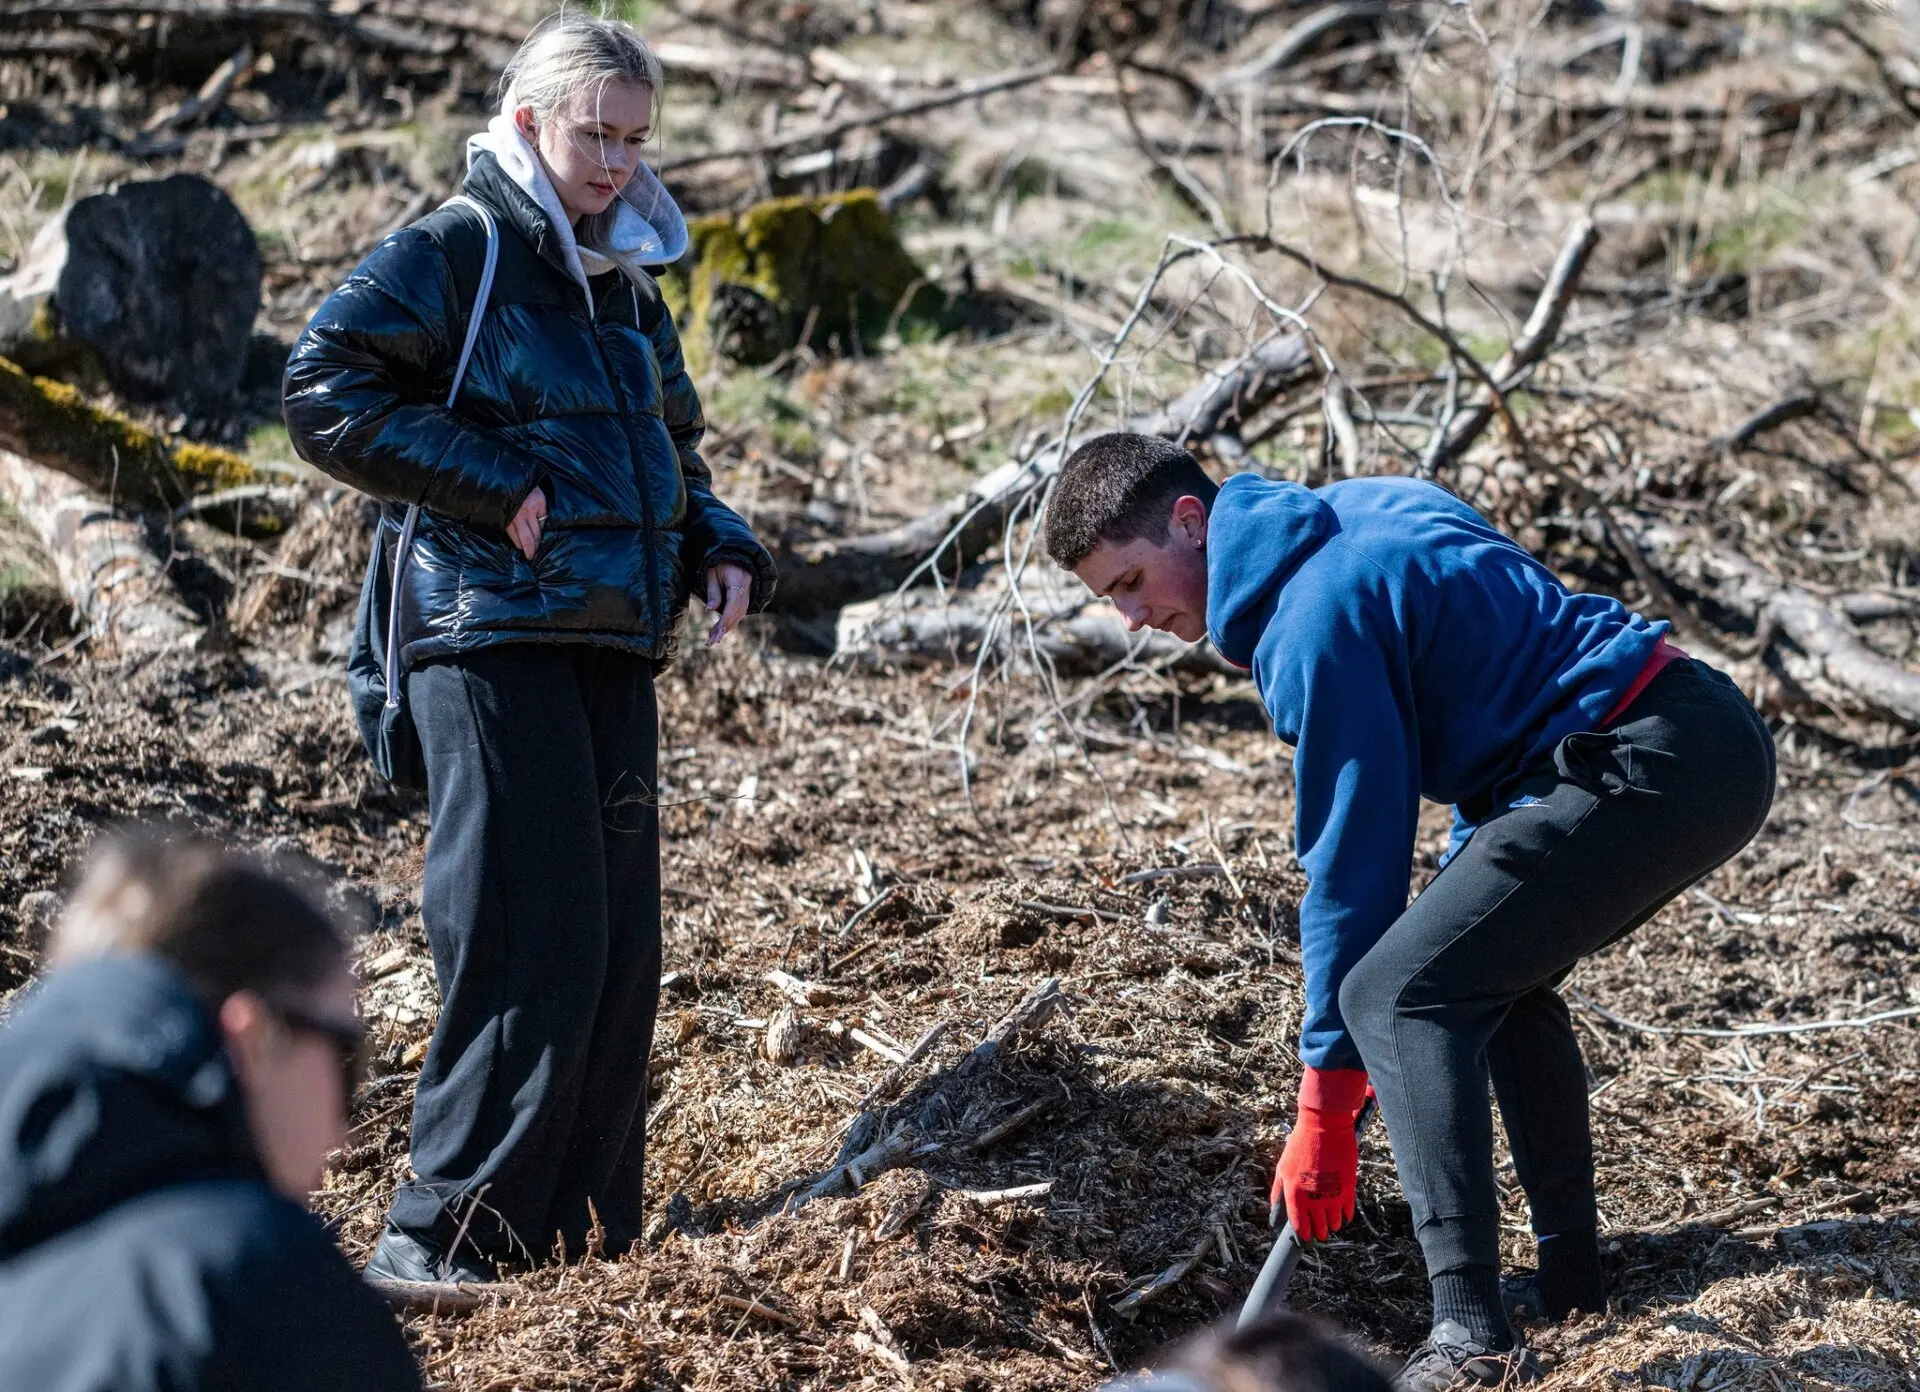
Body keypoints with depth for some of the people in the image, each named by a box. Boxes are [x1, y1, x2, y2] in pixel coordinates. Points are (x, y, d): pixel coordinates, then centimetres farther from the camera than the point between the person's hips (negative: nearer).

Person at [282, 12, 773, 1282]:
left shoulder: (629, 287, 18)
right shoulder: (453, 253, -5)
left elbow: (673, 451, 29)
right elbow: (327, 391, -14)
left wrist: (722, 549, 9)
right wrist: (498, 489, -17)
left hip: (616, 649, 8)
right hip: (495, 638, -8)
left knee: (621, 948, 8)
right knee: (530, 943, -12)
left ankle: (588, 1237, 17)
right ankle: (444, 1245, -6)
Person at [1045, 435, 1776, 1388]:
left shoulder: (1317, 622, -11)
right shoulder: (1361, 510, 18)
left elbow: (1353, 867, -11)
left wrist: (1324, 1111, -6)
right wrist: (1470, 876, 22)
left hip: (1646, 766, -11)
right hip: (1721, 737, 11)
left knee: (1398, 991, -15)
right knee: (1495, 969, 28)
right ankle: (1567, 1280, 31)